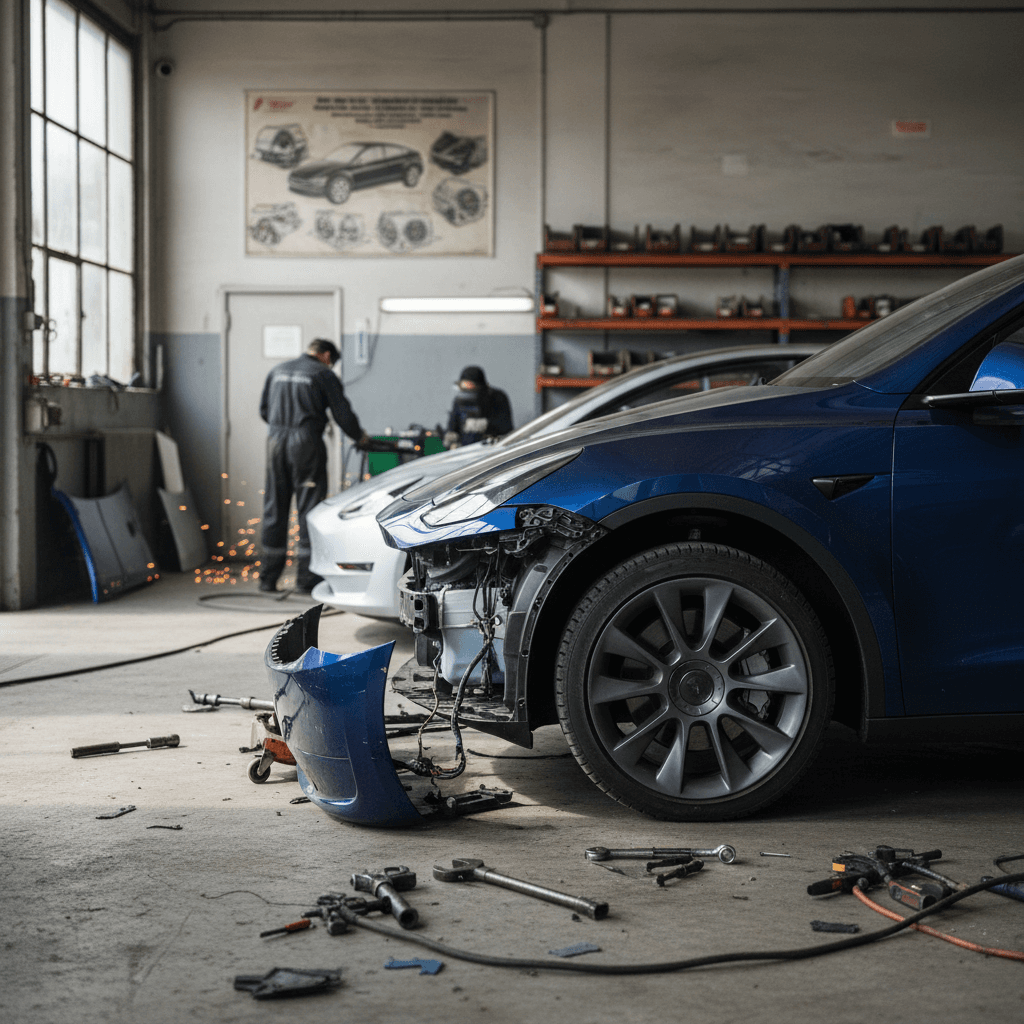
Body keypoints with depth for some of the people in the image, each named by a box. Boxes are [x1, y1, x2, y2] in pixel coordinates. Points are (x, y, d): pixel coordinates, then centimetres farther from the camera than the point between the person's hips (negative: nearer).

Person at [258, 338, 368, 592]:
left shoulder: (278, 371, 16)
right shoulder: (323, 375, 0)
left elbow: (264, 409, 21)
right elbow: (342, 413, 0)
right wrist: (359, 437, 16)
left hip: (276, 441, 5)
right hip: (306, 444, -5)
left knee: (274, 507, 9)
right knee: (309, 507, 0)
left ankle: (269, 577, 11)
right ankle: (307, 576, -1)